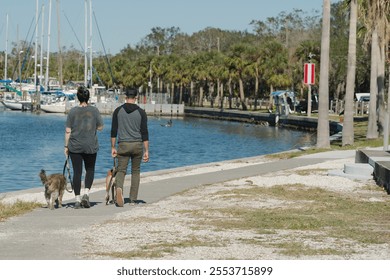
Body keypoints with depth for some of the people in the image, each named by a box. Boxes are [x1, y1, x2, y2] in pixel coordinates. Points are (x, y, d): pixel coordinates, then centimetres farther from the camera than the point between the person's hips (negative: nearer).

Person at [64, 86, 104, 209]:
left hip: (75, 147, 0)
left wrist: (66, 146, 4)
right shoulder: (94, 110, -5)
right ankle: (86, 193, -1)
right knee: (90, 170, 17)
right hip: (91, 147, 0)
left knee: (77, 172, 4)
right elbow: (100, 127, 3)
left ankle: (77, 200, 5)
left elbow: (68, 131, -4)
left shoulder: (73, 111, -5)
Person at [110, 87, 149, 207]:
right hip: (137, 145, 0)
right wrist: (146, 151, -2)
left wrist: (113, 148, 6)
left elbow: (113, 131, 0)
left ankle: (119, 188, -29)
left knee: (121, 171, 2)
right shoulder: (141, 112, -2)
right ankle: (133, 199, 17)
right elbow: (144, 132, -5)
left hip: (123, 145, 0)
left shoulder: (118, 111, 0)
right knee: (136, 171, 15)